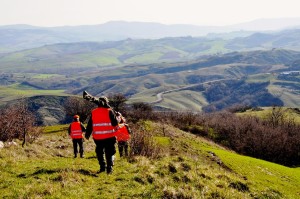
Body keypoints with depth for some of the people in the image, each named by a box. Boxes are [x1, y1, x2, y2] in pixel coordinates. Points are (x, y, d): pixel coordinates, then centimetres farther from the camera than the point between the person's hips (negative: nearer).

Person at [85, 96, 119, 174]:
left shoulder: (93, 112, 5)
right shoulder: (109, 111, -6)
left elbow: (90, 125, 10)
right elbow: (115, 123, -3)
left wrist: (87, 134, 19)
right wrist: (116, 129, 18)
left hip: (98, 137, 3)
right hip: (109, 136, -2)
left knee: (99, 153, 17)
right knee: (109, 153, 5)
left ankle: (102, 167, 13)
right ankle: (109, 168, -5)